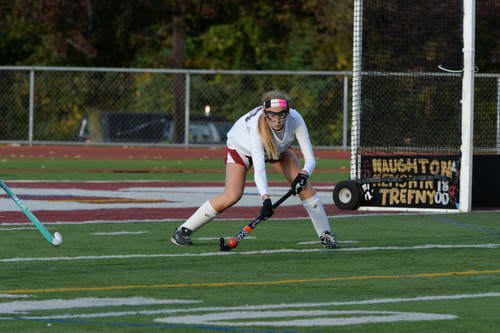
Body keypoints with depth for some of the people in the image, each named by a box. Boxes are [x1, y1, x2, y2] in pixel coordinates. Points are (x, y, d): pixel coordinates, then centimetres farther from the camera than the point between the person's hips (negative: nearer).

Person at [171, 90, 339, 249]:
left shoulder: (295, 120, -35)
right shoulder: (257, 126, -43)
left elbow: (310, 159, -32)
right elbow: (259, 167, -49)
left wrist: (303, 175, -53)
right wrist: (266, 199, -60)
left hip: (279, 148, 4)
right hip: (241, 146, -4)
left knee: (304, 186, -11)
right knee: (232, 196, -20)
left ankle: (326, 235, 4)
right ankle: (183, 231, -10)